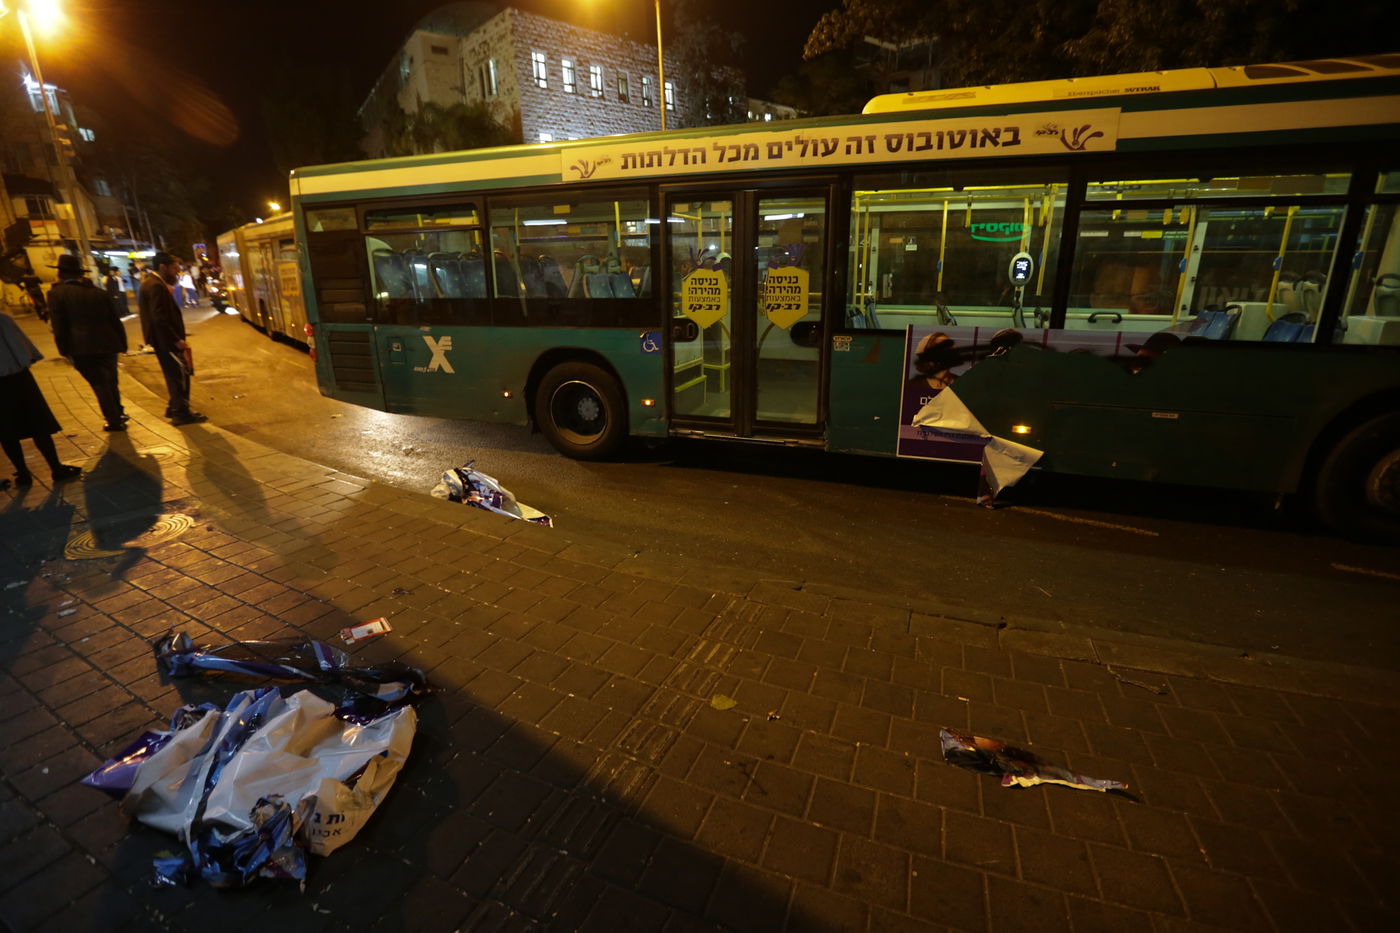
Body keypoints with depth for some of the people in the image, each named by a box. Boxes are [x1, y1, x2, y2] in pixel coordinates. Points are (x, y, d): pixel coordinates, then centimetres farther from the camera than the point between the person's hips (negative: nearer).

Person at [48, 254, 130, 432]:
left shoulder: (56, 293, -5)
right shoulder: (99, 292, 7)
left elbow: (59, 327, -7)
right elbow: (116, 320, 9)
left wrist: (64, 350, 1)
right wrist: (122, 343, 15)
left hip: (81, 349, -4)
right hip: (107, 345, 4)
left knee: (99, 384, 2)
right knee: (110, 382, 17)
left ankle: (114, 421, 1)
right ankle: (118, 414, 23)